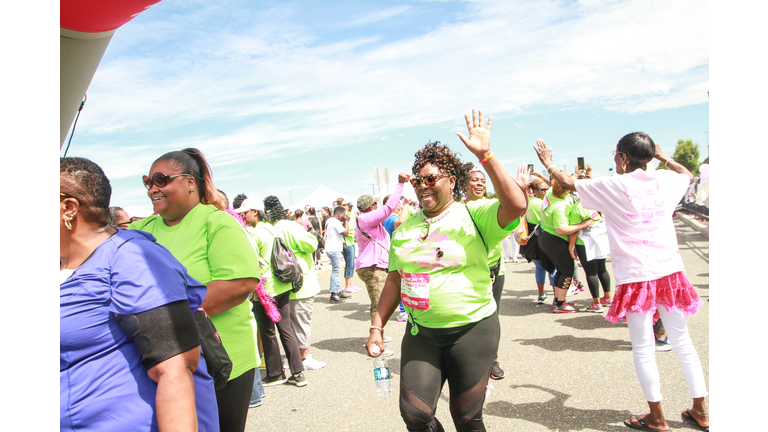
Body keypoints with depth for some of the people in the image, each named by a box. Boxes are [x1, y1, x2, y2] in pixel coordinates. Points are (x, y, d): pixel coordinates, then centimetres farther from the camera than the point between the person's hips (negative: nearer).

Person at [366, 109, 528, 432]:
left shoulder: (472, 214, -6)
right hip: (421, 333, 4)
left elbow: (516, 205, -25)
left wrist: (485, 154, -25)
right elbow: (394, 281, 11)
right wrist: (377, 326, 8)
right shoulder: (406, 227, 8)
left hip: (472, 330, -3)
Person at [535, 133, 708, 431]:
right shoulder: (665, 181, 5)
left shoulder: (614, 186, -8)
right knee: (682, 340, 16)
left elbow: (569, 183, 3)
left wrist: (548, 163, 18)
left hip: (636, 275, -5)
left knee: (643, 346, 6)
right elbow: (688, 174, 29)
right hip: (670, 271, 5)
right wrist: (663, 157, 36)